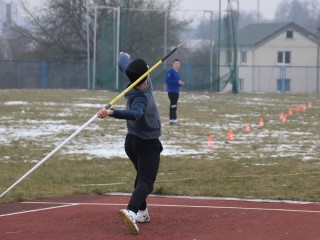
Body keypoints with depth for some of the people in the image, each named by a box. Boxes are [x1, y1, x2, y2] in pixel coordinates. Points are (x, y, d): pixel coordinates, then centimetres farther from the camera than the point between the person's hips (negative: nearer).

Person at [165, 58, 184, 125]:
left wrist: (181, 83, 1)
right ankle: (172, 119, -16)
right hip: (171, 91, -9)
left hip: (176, 91, 9)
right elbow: (167, 80, -18)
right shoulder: (170, 71, -9)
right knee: (173, 105, -14)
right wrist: (177, 82, -20)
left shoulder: (178, 72, 16)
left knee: (174, 105, 10)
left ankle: (172, 119, 13)